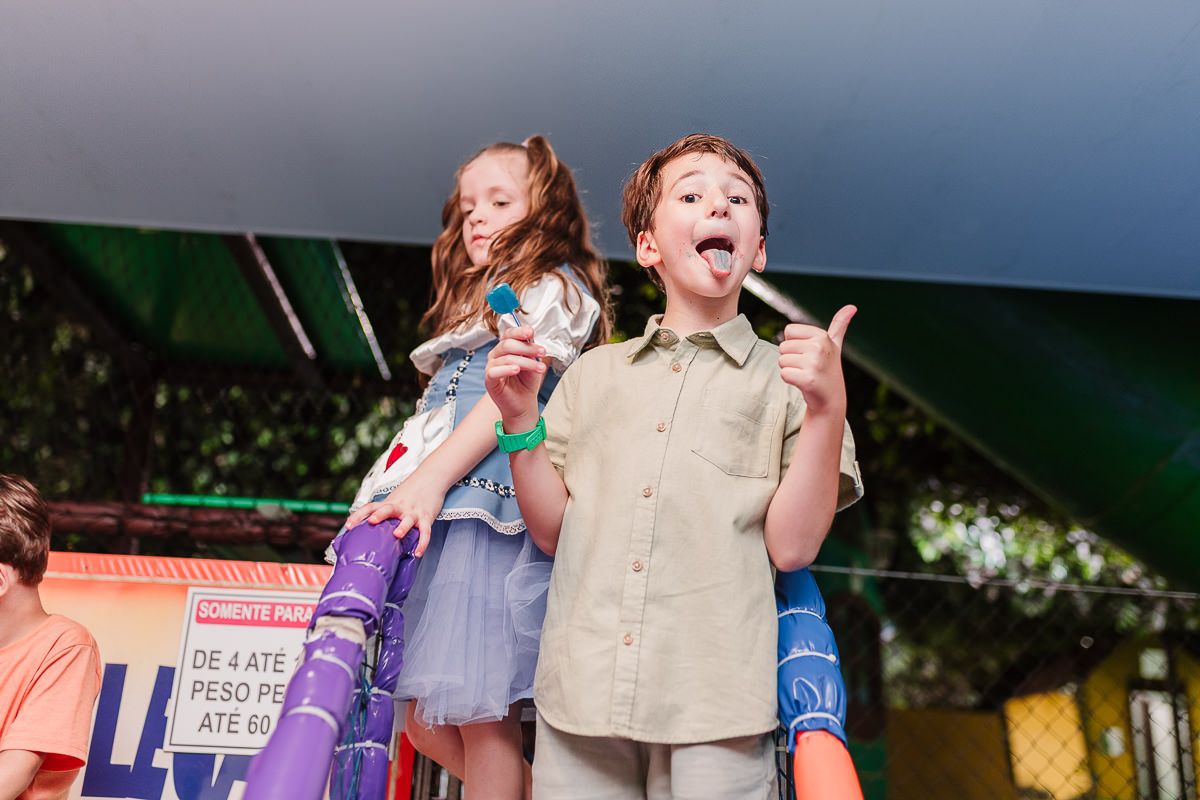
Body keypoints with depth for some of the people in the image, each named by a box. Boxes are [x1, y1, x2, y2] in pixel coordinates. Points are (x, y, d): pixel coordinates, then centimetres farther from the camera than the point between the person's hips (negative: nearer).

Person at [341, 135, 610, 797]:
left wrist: (430, 478, -21)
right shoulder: (477, 305, 31)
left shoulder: (557, 289, 4)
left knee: (479, 713, -10)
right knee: (421, 717, 6)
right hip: (436, 518, 8)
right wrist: (397, 490, 15)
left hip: (492, 515, -8)